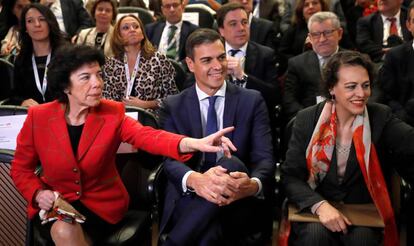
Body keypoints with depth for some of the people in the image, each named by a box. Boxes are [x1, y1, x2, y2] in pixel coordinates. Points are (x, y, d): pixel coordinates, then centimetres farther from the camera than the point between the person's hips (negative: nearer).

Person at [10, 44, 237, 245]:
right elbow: (21, 168, 5)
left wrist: (193, 143, -49)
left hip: (101, 203, -1)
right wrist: (38, 193, -17)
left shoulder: (112, 113, -9)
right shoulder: (38, 117, -8)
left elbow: (147, 136, -29)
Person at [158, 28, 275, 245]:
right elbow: (171, 160, -5)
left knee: (232, 163, -34)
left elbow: (264, 158, -2)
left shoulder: (252, 101, 8)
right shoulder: (173, 106, 9)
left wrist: (253, 185, -29)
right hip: (189, 200, -2)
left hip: (239, 203, 2)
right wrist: (195, 180, -31)